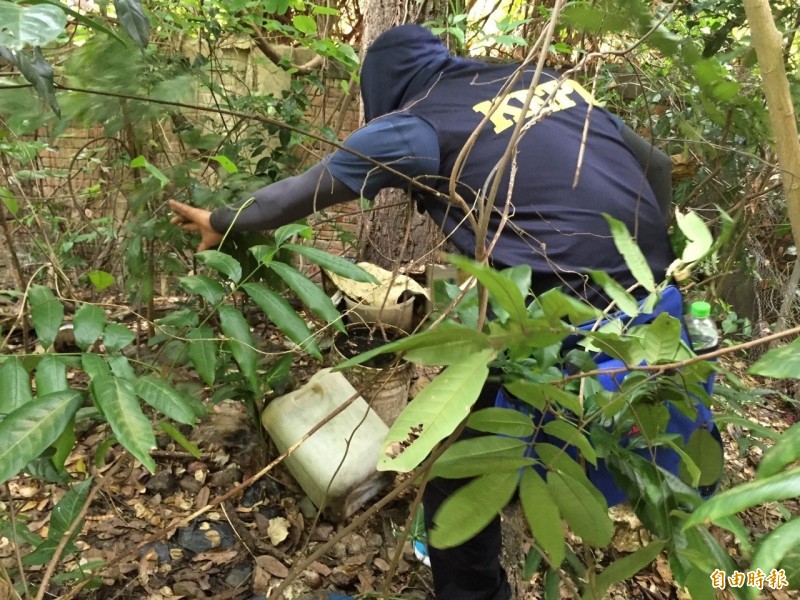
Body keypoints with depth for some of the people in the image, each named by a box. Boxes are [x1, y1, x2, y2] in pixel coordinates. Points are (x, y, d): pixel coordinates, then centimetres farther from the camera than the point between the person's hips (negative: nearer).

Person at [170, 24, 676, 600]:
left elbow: (304, 190, 10)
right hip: (648, 283, 9)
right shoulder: (548, 79, 19)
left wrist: (221, 222, 26)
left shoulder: (419, 123, 1)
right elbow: (655, 164, 21)